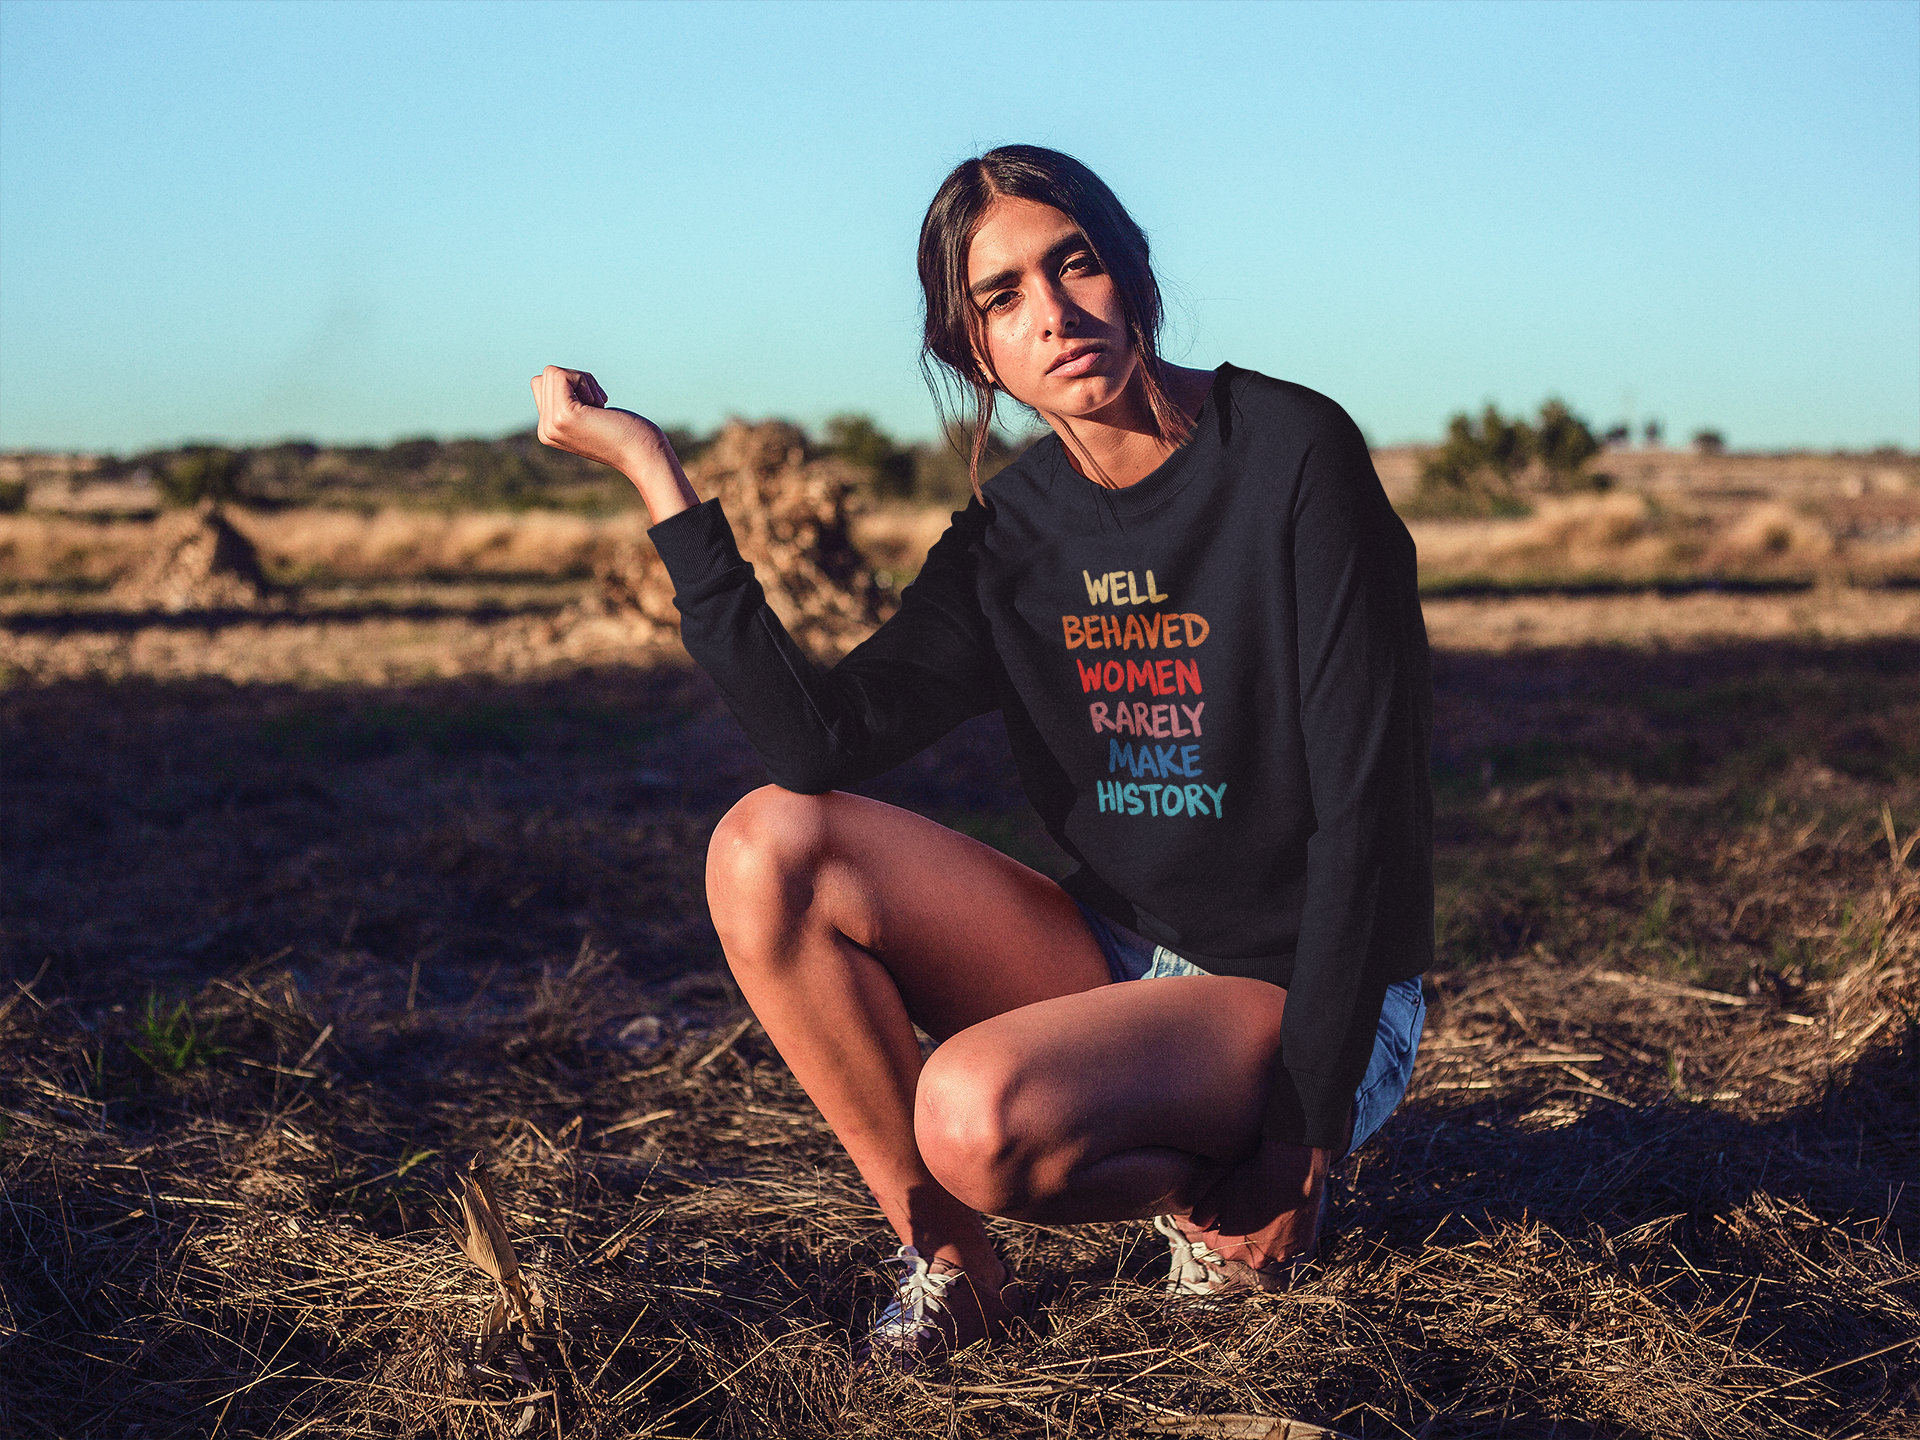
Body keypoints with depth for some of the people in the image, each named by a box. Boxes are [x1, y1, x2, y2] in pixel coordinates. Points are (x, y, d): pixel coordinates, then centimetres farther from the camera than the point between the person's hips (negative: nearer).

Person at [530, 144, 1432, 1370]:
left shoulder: (1288, 453, -14)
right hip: (1120, 965, 6)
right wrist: (656, 474, -14)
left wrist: (1304, 1131, -18)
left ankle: (1219, 1200, 0)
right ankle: (952, 1261, -2)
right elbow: (819, 743, -13)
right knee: (767, 847, -10)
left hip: (1307, 1000, -6)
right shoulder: (1013, 535, 2)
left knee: (978, 1115, -33)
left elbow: (1368, 808, -16)